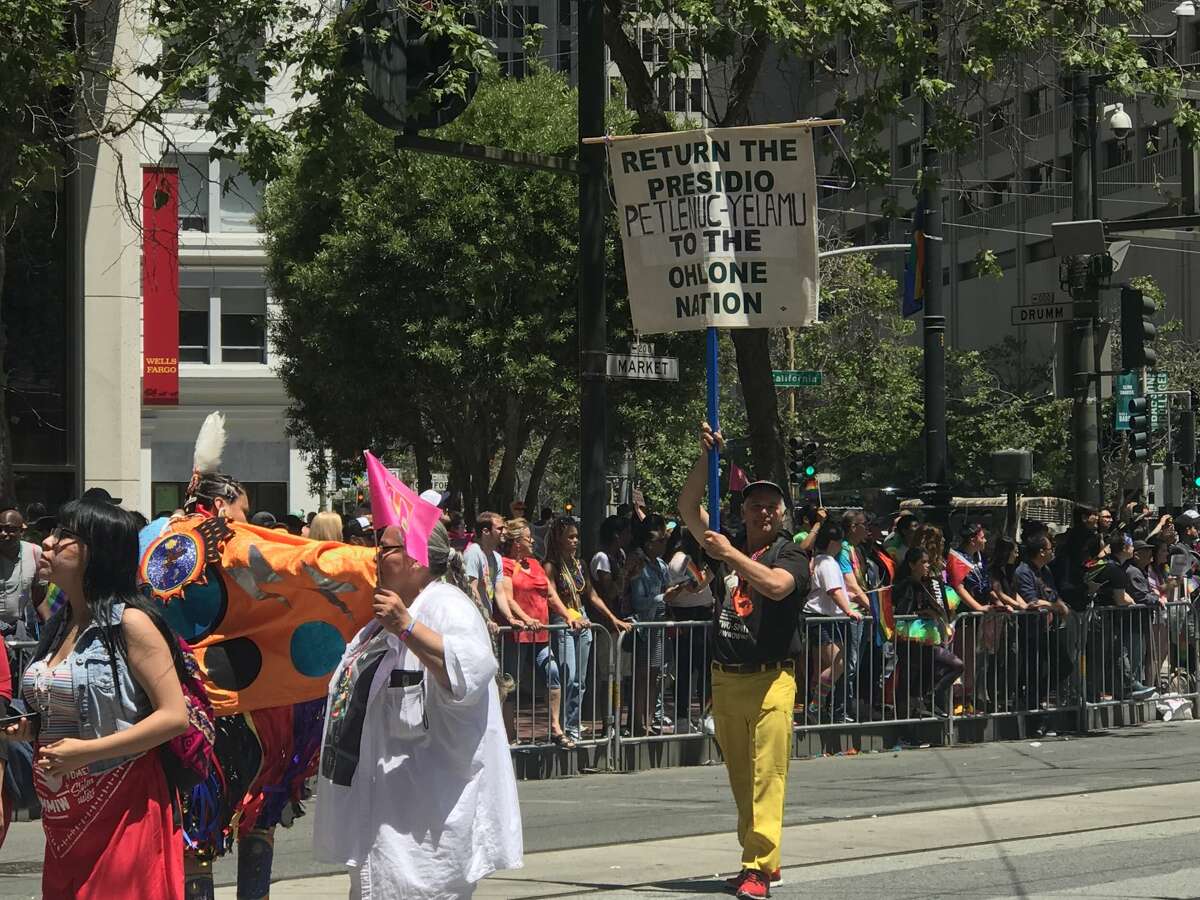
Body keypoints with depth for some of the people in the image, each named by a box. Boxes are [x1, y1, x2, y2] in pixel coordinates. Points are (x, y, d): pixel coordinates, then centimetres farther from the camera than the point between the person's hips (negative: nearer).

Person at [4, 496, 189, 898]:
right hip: (63, 816, 8)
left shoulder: (129, 622, -11)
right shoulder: (59, 625, 13)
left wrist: (85, 751, -20)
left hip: (122, 811, -8)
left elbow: (174, 716, -17)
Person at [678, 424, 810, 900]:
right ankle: (759, 857, 17)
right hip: (725, 678, 5)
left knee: (766, 775, -10)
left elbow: (776, 585, -21)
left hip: (771, 678, -5)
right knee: (740, 777, 8)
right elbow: (688, 507, 9)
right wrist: (706, 457, 0)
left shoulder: (791, 556, 0)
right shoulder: (726, 548, 13)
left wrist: (731, 555, -20)